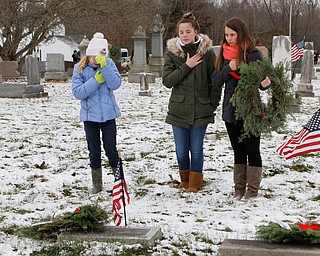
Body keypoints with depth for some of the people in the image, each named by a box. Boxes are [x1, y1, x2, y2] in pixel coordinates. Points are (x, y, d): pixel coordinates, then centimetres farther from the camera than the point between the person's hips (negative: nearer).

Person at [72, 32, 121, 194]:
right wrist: (96, 80, -17)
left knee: (111, 151, 0)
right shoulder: (79, 68, -3)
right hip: (90, 115, 1)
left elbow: (116, 84, -14)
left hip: (108, 114, -1)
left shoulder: (109, 63, -2)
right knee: (94, 153, 9)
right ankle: (97, 185, 21)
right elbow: (77, 92, -12)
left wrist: (104, 67, -24)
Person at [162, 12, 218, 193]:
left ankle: (195, 182, 22)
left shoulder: (207, 52, -4)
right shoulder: (172, 52, 0)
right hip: (179, 109, 2)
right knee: (181, 150, 8)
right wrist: (186, 66, -16)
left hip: (201, 109, -1)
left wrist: (214, 103, 0)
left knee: (196, 148, 4)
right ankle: (185, 179, 31)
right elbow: (167, 81, -9)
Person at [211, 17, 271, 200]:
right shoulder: (224, 55, 9)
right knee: (238, 151, 13)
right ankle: (239, 188, 22)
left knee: (252, 150, 2)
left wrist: (265, 83, -29)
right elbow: (216, 81, 5)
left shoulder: (253, 54, -7)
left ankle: (252, 190, 11)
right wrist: (228, 68, -11)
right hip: (230, 109, 5)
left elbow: (261, 81, -6)